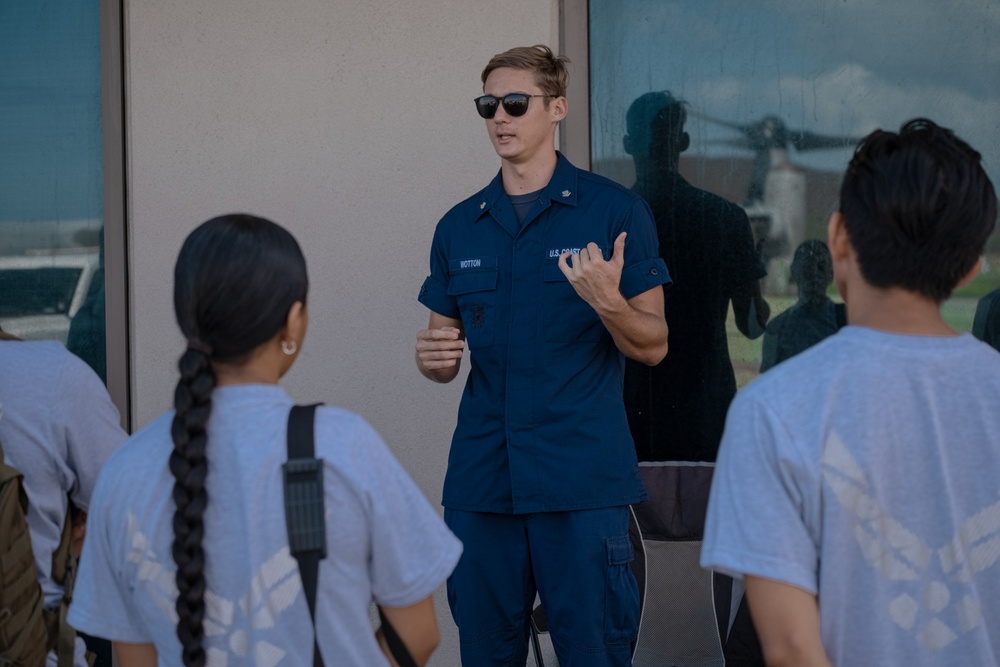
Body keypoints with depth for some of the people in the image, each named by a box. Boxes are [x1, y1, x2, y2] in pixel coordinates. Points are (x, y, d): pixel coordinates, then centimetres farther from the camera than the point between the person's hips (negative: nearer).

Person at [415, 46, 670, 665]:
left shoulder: (615, 211, 0)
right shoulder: (459, 228, 14)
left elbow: (653, 345, -1)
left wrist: (608, 302, -21)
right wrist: (434, 358, -4)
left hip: (584, 481, -4)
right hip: (481, 480, 4)